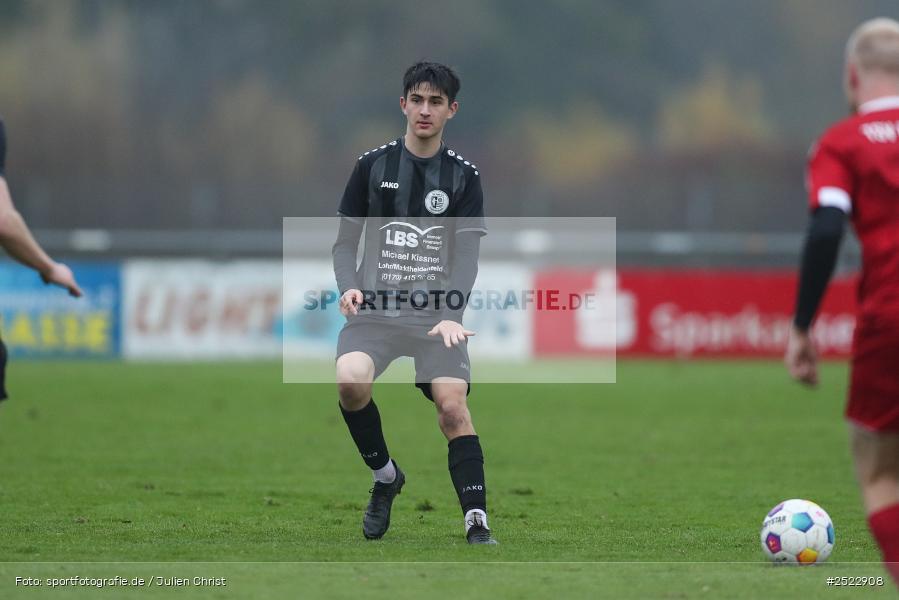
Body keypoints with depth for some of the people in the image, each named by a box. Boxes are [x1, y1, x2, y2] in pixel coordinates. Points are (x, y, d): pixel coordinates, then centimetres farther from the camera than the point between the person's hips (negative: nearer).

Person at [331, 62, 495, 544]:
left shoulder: (464, 176, 6)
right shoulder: (373, 166, 8)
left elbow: (466, 256, -1)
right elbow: (346, 241, 11)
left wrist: (450, 315, -18)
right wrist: (349, 287, -10)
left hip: (437, 316, 0)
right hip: (375, 309, 0)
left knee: (453, 404, -21)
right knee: (350, 379, -27)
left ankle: (477, 526, -19)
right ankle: (385, 476, -1)